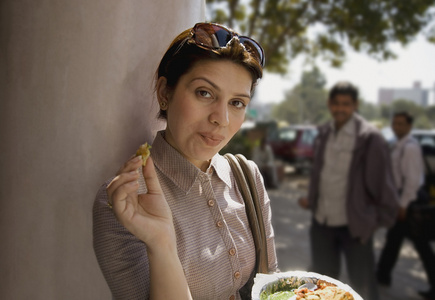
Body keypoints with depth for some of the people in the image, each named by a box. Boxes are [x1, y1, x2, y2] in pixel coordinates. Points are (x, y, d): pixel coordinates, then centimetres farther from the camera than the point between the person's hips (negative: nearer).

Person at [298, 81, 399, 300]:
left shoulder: (370, 138, -14)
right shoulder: (324, 134, 5)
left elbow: (382, 183, -11)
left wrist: (380, 219, -10)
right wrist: (311, 199, 6)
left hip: (355, 225, -5)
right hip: (322, 222, 6)